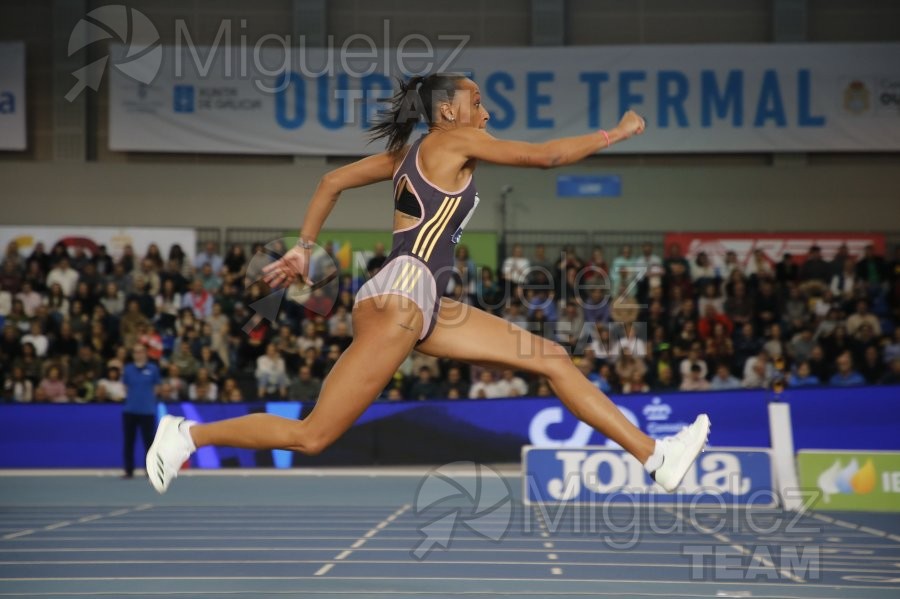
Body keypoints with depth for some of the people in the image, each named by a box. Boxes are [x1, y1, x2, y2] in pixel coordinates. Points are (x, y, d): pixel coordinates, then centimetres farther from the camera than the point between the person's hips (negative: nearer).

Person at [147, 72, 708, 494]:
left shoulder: (410, 153, 21)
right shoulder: (451, 141, -3)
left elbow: (332, 181, 21)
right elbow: (545, 155, -5)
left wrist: (304, 249, 25)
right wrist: (616, 134, 6)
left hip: (424, 306, 10)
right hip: (400, 295, -10)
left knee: (554, 360, 4)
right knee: (312, 437, -11)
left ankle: (656, 456, 2)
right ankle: (189, 435, 1)